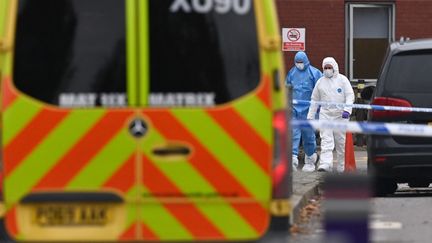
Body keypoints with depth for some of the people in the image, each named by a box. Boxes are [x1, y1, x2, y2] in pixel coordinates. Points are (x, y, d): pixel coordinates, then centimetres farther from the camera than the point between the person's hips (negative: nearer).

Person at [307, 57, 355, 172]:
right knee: (326, 141, -12)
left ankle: (342, 167, 15)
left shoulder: (342, 79, 2)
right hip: (325, 114, 1)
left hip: (340, 115, -1)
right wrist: (310, 116, 12)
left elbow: (350, 96, -3)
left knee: (341, 142, 5)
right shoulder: (320, 82, 11)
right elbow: (314, 100, 16)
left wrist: (347, 110, -18)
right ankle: (325, 164, -23)